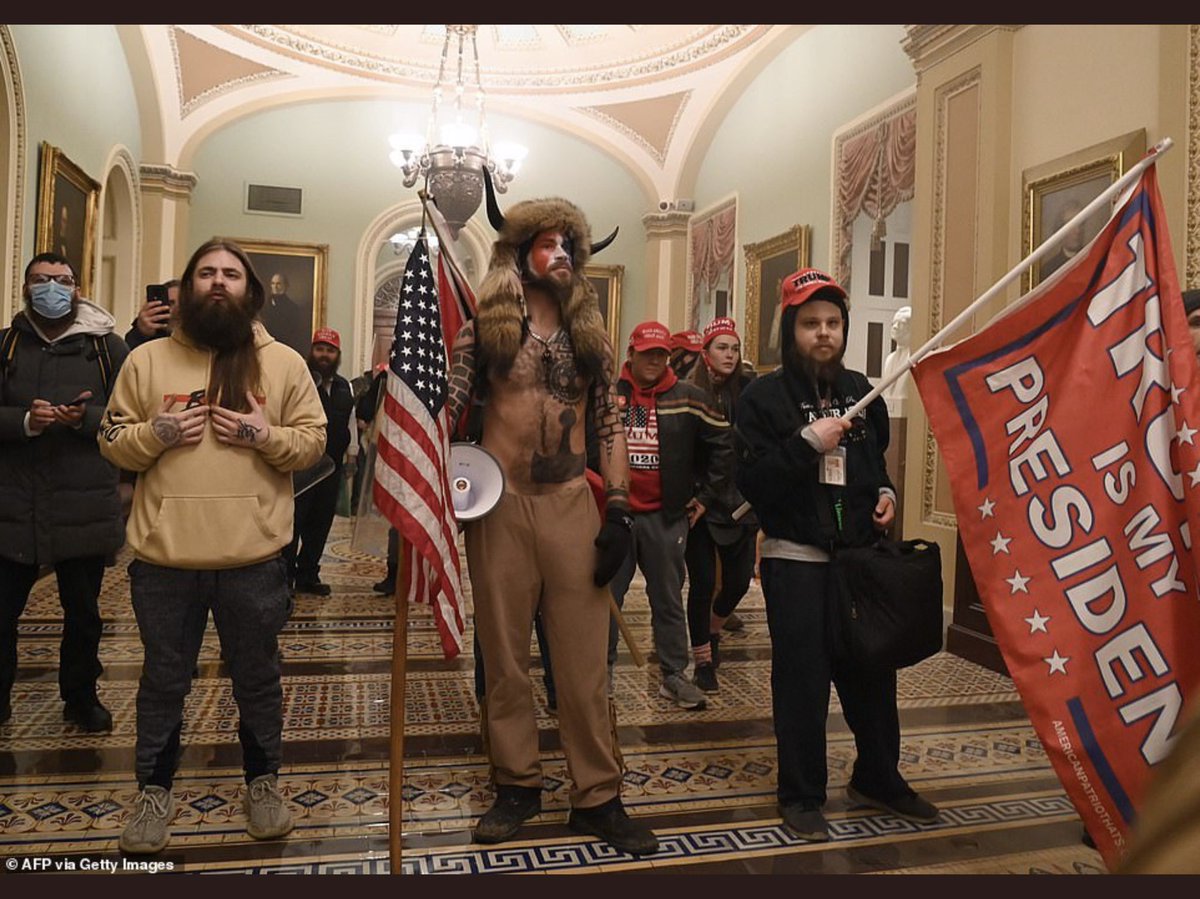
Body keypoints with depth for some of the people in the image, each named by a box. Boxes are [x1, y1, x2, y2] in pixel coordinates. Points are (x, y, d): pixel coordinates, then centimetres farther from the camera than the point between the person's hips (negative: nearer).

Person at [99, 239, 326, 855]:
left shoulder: (284, 363, 4)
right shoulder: (147, 359, 5)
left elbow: (313, 440, 3)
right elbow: (113, 442, 7)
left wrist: (267, 436, -15)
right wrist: (156, 432, -12)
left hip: (254, 557, 0)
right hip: (163, 556, 1)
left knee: (257, 677, 13)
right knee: (163, 680, 15)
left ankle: (263, 781, 33)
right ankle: (155, 790, 34)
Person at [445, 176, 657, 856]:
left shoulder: (590, 335, 11)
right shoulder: (485, 328, 4)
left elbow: (612, 424, 8)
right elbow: (447, 409, 1)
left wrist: (619, 511, -1)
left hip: (572, 503, 1)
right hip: (500, 502, -1)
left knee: (586, 657, 3)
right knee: (505, 653, 8)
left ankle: (599, 798, 15)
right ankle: (518, 786, 23)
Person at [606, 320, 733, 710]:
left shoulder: (689, 399, 1)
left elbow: (723, 444, 6)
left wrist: (706, 495, 4)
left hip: (666, 517, 0)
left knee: (668, 598, 9)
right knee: (607, 595, 9)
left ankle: (674, 674, 20)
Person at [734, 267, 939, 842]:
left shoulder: (860, 391, 11)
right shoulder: (765, 396, -7)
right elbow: (751, 482, -16)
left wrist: (884, 493, 6)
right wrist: (807, 442, -23)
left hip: (860, 554, 5)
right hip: (795, 559, -5)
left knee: (872, 671, 12)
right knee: (802, 679, 0)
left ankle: (878, 779, 33)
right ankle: (801, 795, 17)